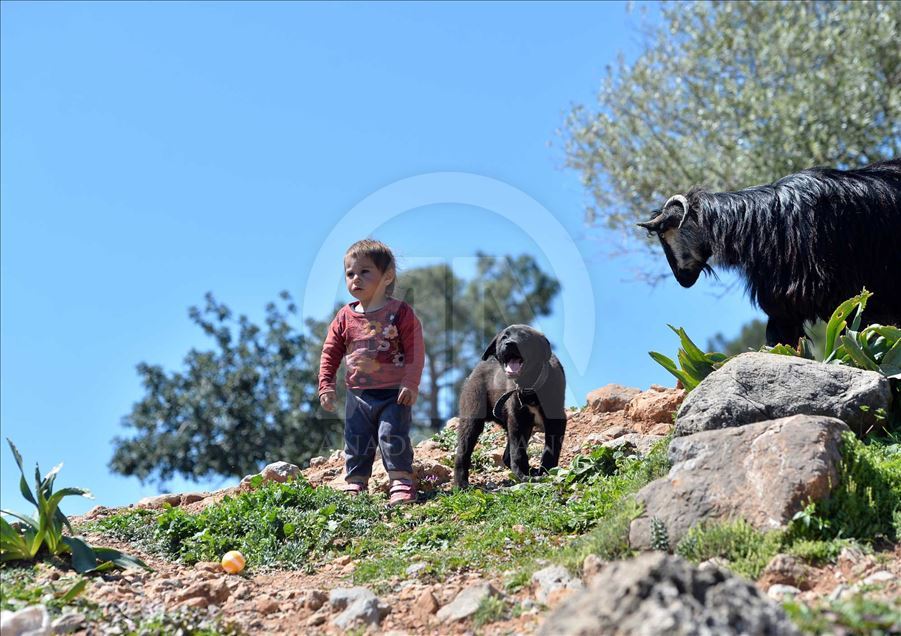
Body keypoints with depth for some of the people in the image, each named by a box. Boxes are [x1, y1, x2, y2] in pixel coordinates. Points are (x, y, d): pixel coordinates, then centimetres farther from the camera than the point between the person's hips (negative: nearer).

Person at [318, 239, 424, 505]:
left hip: (394, 394, -4)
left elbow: (415, 351, -9)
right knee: (355, 443, 8)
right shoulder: (345, 317, 4)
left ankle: (402, 483, 0)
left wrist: (411, 384, -16)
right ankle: (354, 485, 18)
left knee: (393, 437, -8)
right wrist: (326, 386, 2)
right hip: (358, 395, 4)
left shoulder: (400, 312, -7)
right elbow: (330, 352, 9)